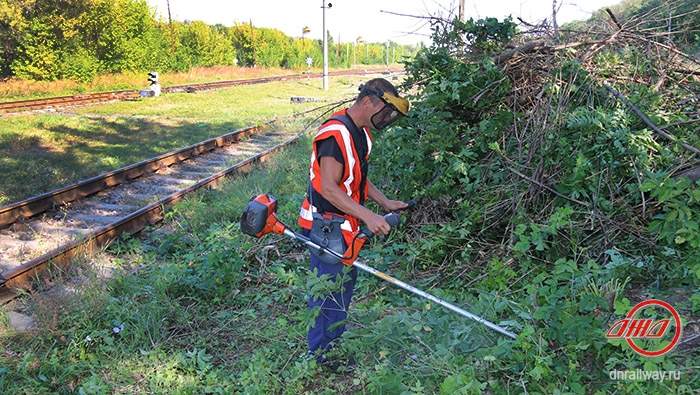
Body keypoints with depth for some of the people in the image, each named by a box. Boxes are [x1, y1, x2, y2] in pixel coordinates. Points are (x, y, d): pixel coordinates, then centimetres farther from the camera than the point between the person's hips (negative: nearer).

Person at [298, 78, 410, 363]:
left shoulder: (362, 132, 10)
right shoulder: (336, 133, -23)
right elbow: (328, 188, -29)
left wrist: (385, 202, 9)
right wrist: (368, 216, -32)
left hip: (346, 225, 10)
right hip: (326, 227, -10)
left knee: (346, 280, 21)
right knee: (329, 290, 0)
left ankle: (336, 339, 40)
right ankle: (319, 356, 18)